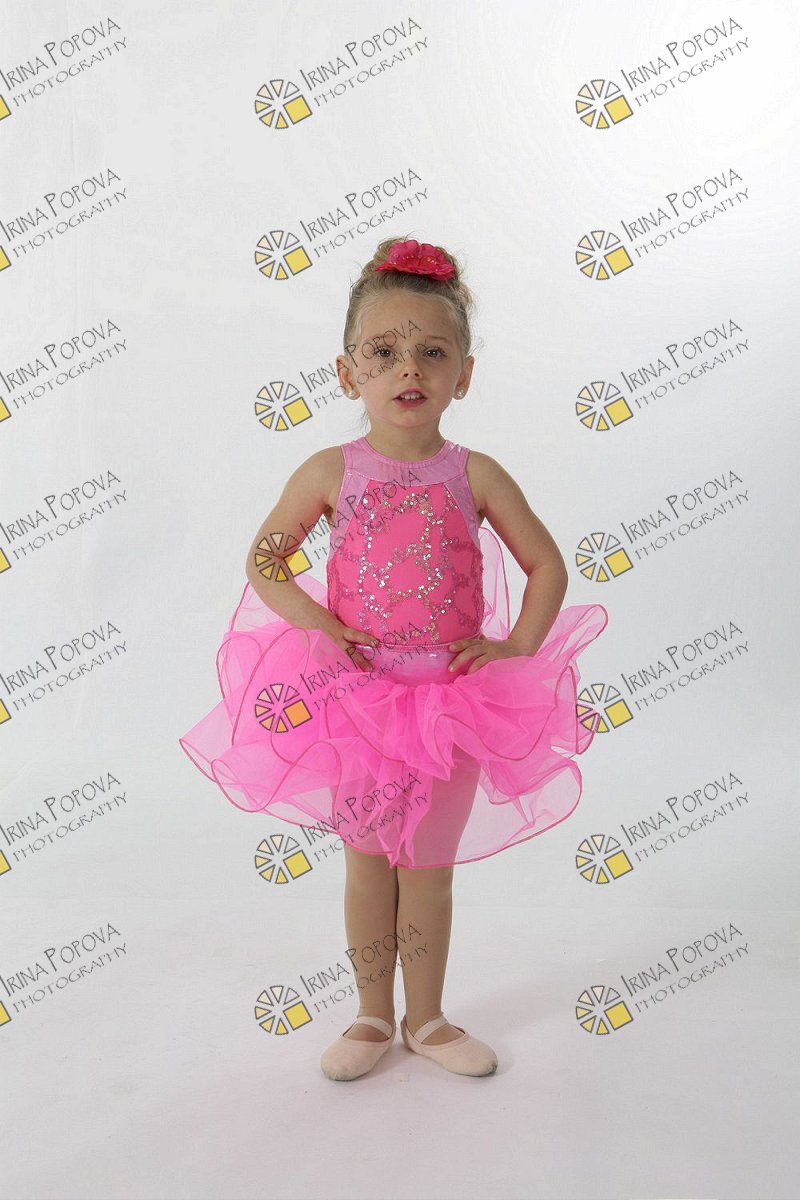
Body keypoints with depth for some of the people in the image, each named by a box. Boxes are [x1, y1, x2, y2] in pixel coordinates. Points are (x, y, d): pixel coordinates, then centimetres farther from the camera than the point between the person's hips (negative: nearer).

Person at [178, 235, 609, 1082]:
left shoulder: (475, 475, -5)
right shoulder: (329, 472, -6)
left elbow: (546, 566, 3)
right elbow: (263, 561, 3)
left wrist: (517, 645, -8)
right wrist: (314, 622, -10)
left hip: (453, 691, 0)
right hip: (355, 691, 0)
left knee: (429, 866, 12)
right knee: (367, 863, 12)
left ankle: (426, 1019, 33)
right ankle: (374, 1017, 32)